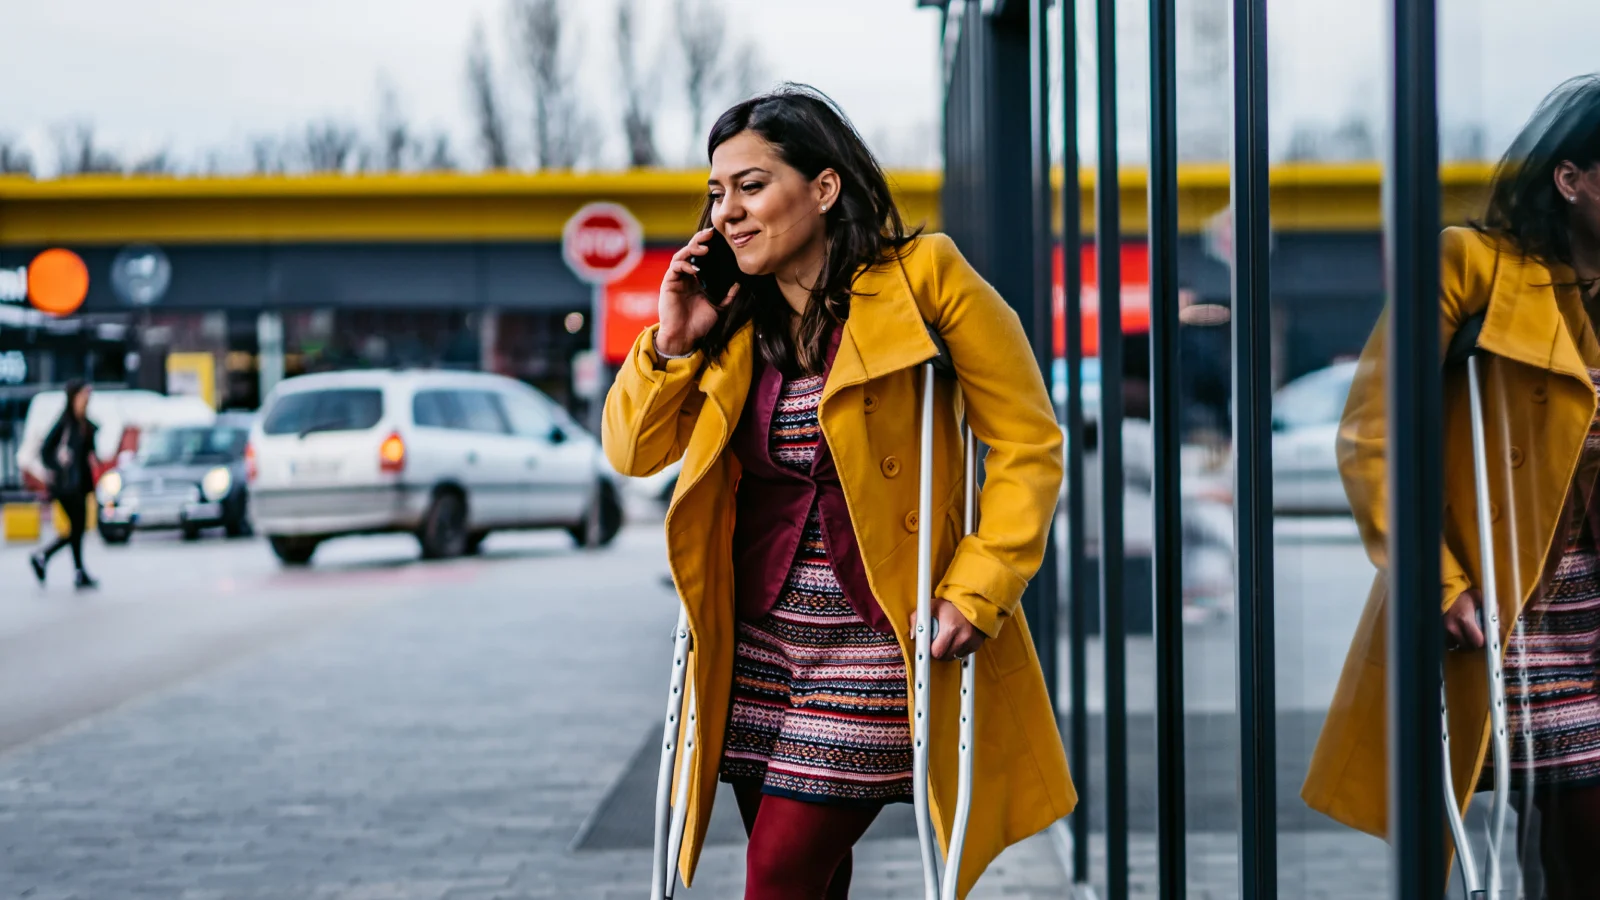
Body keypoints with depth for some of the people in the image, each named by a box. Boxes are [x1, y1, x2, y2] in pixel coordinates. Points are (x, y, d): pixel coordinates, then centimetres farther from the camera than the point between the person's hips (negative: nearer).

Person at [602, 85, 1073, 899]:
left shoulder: (924, 280, -8)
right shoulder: (734, 321, 8)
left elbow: (1027, 446, -7)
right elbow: (633, 451, 12)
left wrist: (976, 591, -16)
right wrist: (672, 343, -3)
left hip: (876, 647, -6)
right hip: (757, 642, 6)